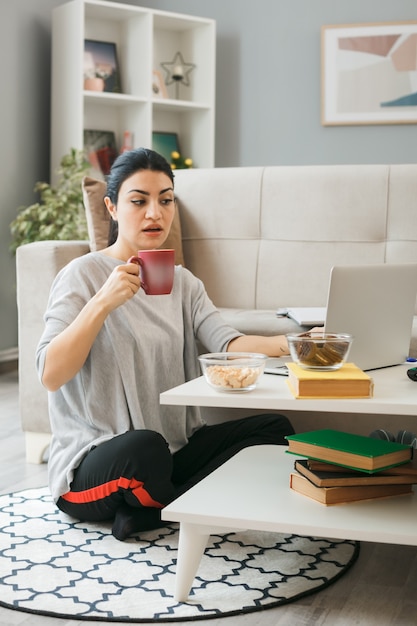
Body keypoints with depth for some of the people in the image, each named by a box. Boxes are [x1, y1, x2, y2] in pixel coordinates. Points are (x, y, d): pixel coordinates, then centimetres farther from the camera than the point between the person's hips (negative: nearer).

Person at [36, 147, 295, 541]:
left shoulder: (182, 281, 12)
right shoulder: (84, 275, -7)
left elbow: (226, 343, -7)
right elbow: (50, 375, -19)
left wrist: (286, 343, -27)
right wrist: (103, 303, -31)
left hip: (175, 450, 7)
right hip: (93, 462, -6)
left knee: (274, 429, -11)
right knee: (144, 446, -39)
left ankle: (149, 510, -10)